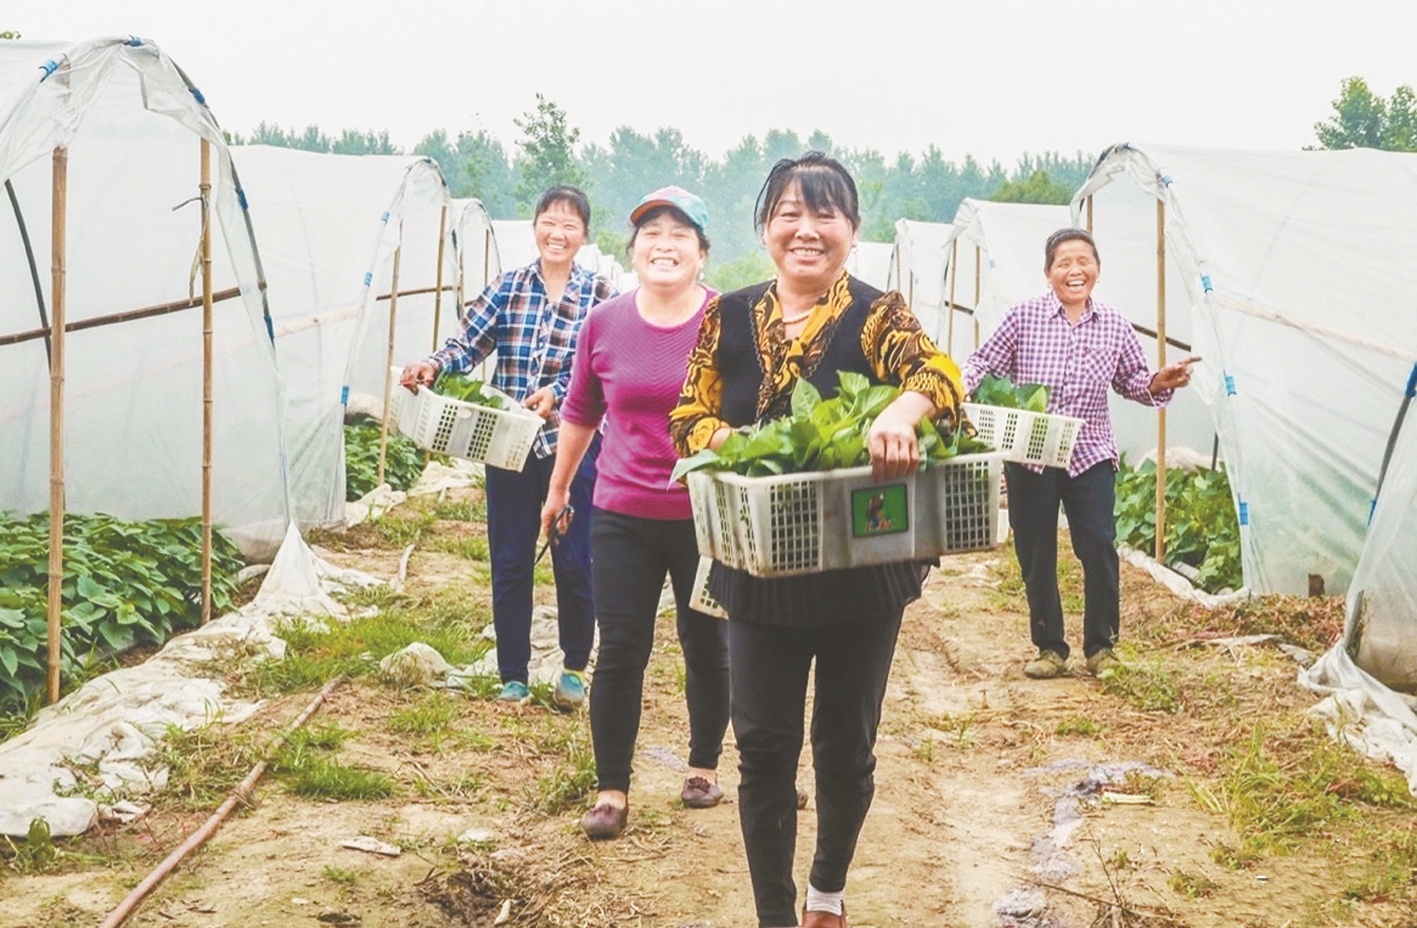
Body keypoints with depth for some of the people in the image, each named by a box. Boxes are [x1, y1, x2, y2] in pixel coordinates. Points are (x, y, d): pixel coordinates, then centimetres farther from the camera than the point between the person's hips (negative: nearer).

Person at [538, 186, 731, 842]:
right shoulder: (604, 325, 0)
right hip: (623, 516, 2)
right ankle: (611, 790, 14)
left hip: (706, 517, -1)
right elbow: (581, 413, 14)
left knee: (706, 646, 13)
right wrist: (558, 487, 22)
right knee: (620, 651, 3)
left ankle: (705, 765, 34)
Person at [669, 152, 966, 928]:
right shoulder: (730, 318, 2)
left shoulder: (876, 316, -7)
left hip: (863, 573, -1)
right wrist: (738, 444, -18)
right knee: (763, 746, 3)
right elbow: (687, 420, 4)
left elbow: (937, 372, -26)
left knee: (846, 745, 13)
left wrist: (902, 409, -49)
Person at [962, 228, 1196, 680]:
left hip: (1090, 455, 1)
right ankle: (1050, 647, 21)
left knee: (1099, 548, -8)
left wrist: (1160, 382, -6)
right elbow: (983, 363, -1)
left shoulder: (1114, 326, 5)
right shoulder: (1023, 317, -3)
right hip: (1029, 455, -1)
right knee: (1036, 555, 6)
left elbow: (1132, 380, 13)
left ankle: (1100, 645, 10)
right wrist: (961, 389, -19)